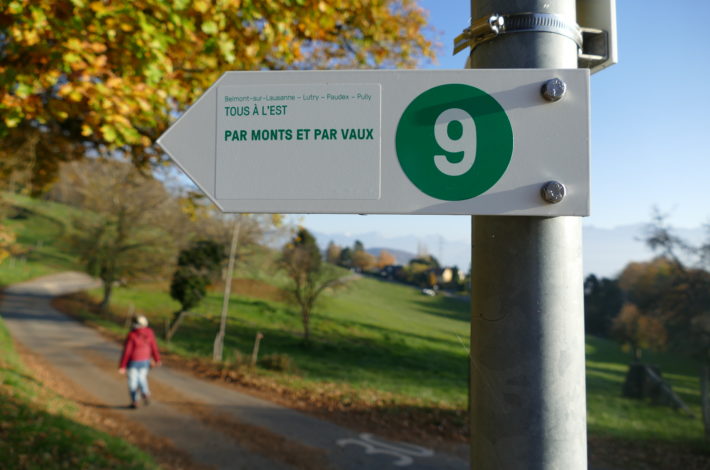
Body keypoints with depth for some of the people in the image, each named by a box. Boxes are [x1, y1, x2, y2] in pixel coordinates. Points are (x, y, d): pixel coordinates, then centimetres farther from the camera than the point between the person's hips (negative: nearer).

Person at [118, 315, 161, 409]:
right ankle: (145, 393, -1)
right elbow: (154, 347, 0)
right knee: (142, 378, 22)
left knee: (133, 381, 11)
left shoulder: (131, 336, -22)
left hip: (133, 362, -4)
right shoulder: (149, 333, -10)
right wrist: (157, 359, 12)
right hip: (145, 361, 4)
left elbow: (126, 352, -18)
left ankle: (134, 402, 14)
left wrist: (122, 366, -11)